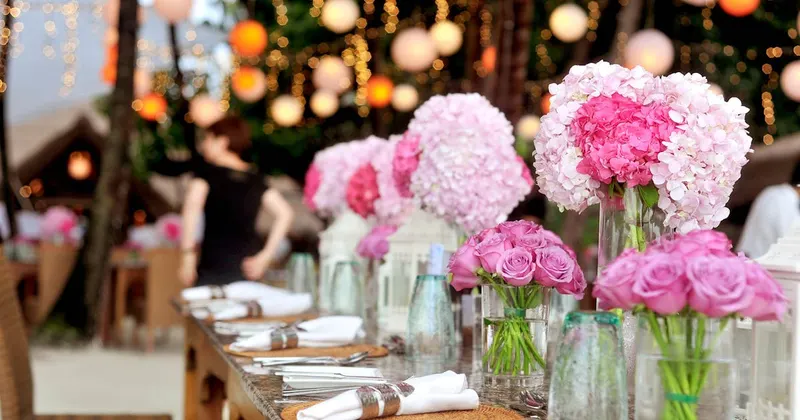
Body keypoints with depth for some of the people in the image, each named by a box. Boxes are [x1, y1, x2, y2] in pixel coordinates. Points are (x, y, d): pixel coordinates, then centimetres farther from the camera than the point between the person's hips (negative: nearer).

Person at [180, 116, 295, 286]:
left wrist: (188, 255, -15)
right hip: (247, 266, 5)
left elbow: (192, 208, -15)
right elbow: (286, 213, 8)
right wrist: (265, 256, 6)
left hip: (214, 265, -5)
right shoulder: (255, 178, 14)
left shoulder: (206, 170, 1)